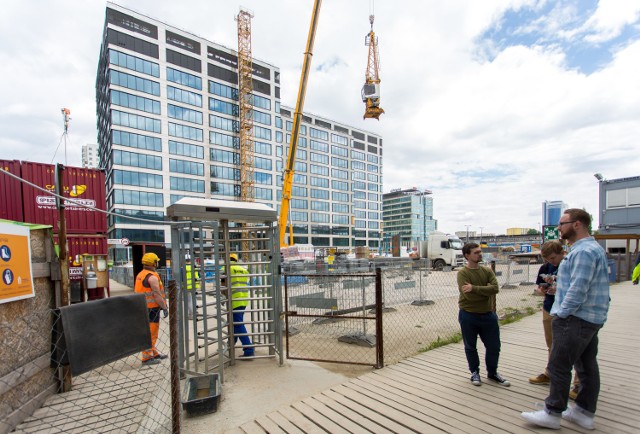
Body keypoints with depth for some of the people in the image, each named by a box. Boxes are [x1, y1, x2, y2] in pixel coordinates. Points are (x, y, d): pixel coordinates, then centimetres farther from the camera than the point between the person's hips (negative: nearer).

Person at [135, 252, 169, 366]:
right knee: (150, 333, -2)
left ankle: (153, 353, 30)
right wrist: (164, 308, -16)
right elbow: (157, 295, -21)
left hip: (143, 307, 10)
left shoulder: (140, 275, 13)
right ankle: (147, 358, 5)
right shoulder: (152, 277, -18)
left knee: (151, 332, 19)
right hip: (151, 308, -10)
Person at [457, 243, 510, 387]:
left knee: (494, 346, 14)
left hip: (488, 314, 4)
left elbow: (495, 288, -16)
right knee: (470, 347, 12)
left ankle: (492, 373, 37)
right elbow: (469, 295, -23)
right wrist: (486, 291, -12)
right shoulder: (462, 273, -13)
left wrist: (474, 288, -25)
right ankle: (475, 373, 33)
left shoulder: (487, 271, 1)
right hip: (468, 316, -4)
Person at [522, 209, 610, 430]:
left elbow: (578, 290, -24)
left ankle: (552, 414, 9)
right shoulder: (592, 248, 15)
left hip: (576, 320, -11)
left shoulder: (584, 251, -20)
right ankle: (584, 413, 27)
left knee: (559, 366, -2)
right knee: (587, 366, 16)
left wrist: (562, 313, -15)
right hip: (591, 319, 11)